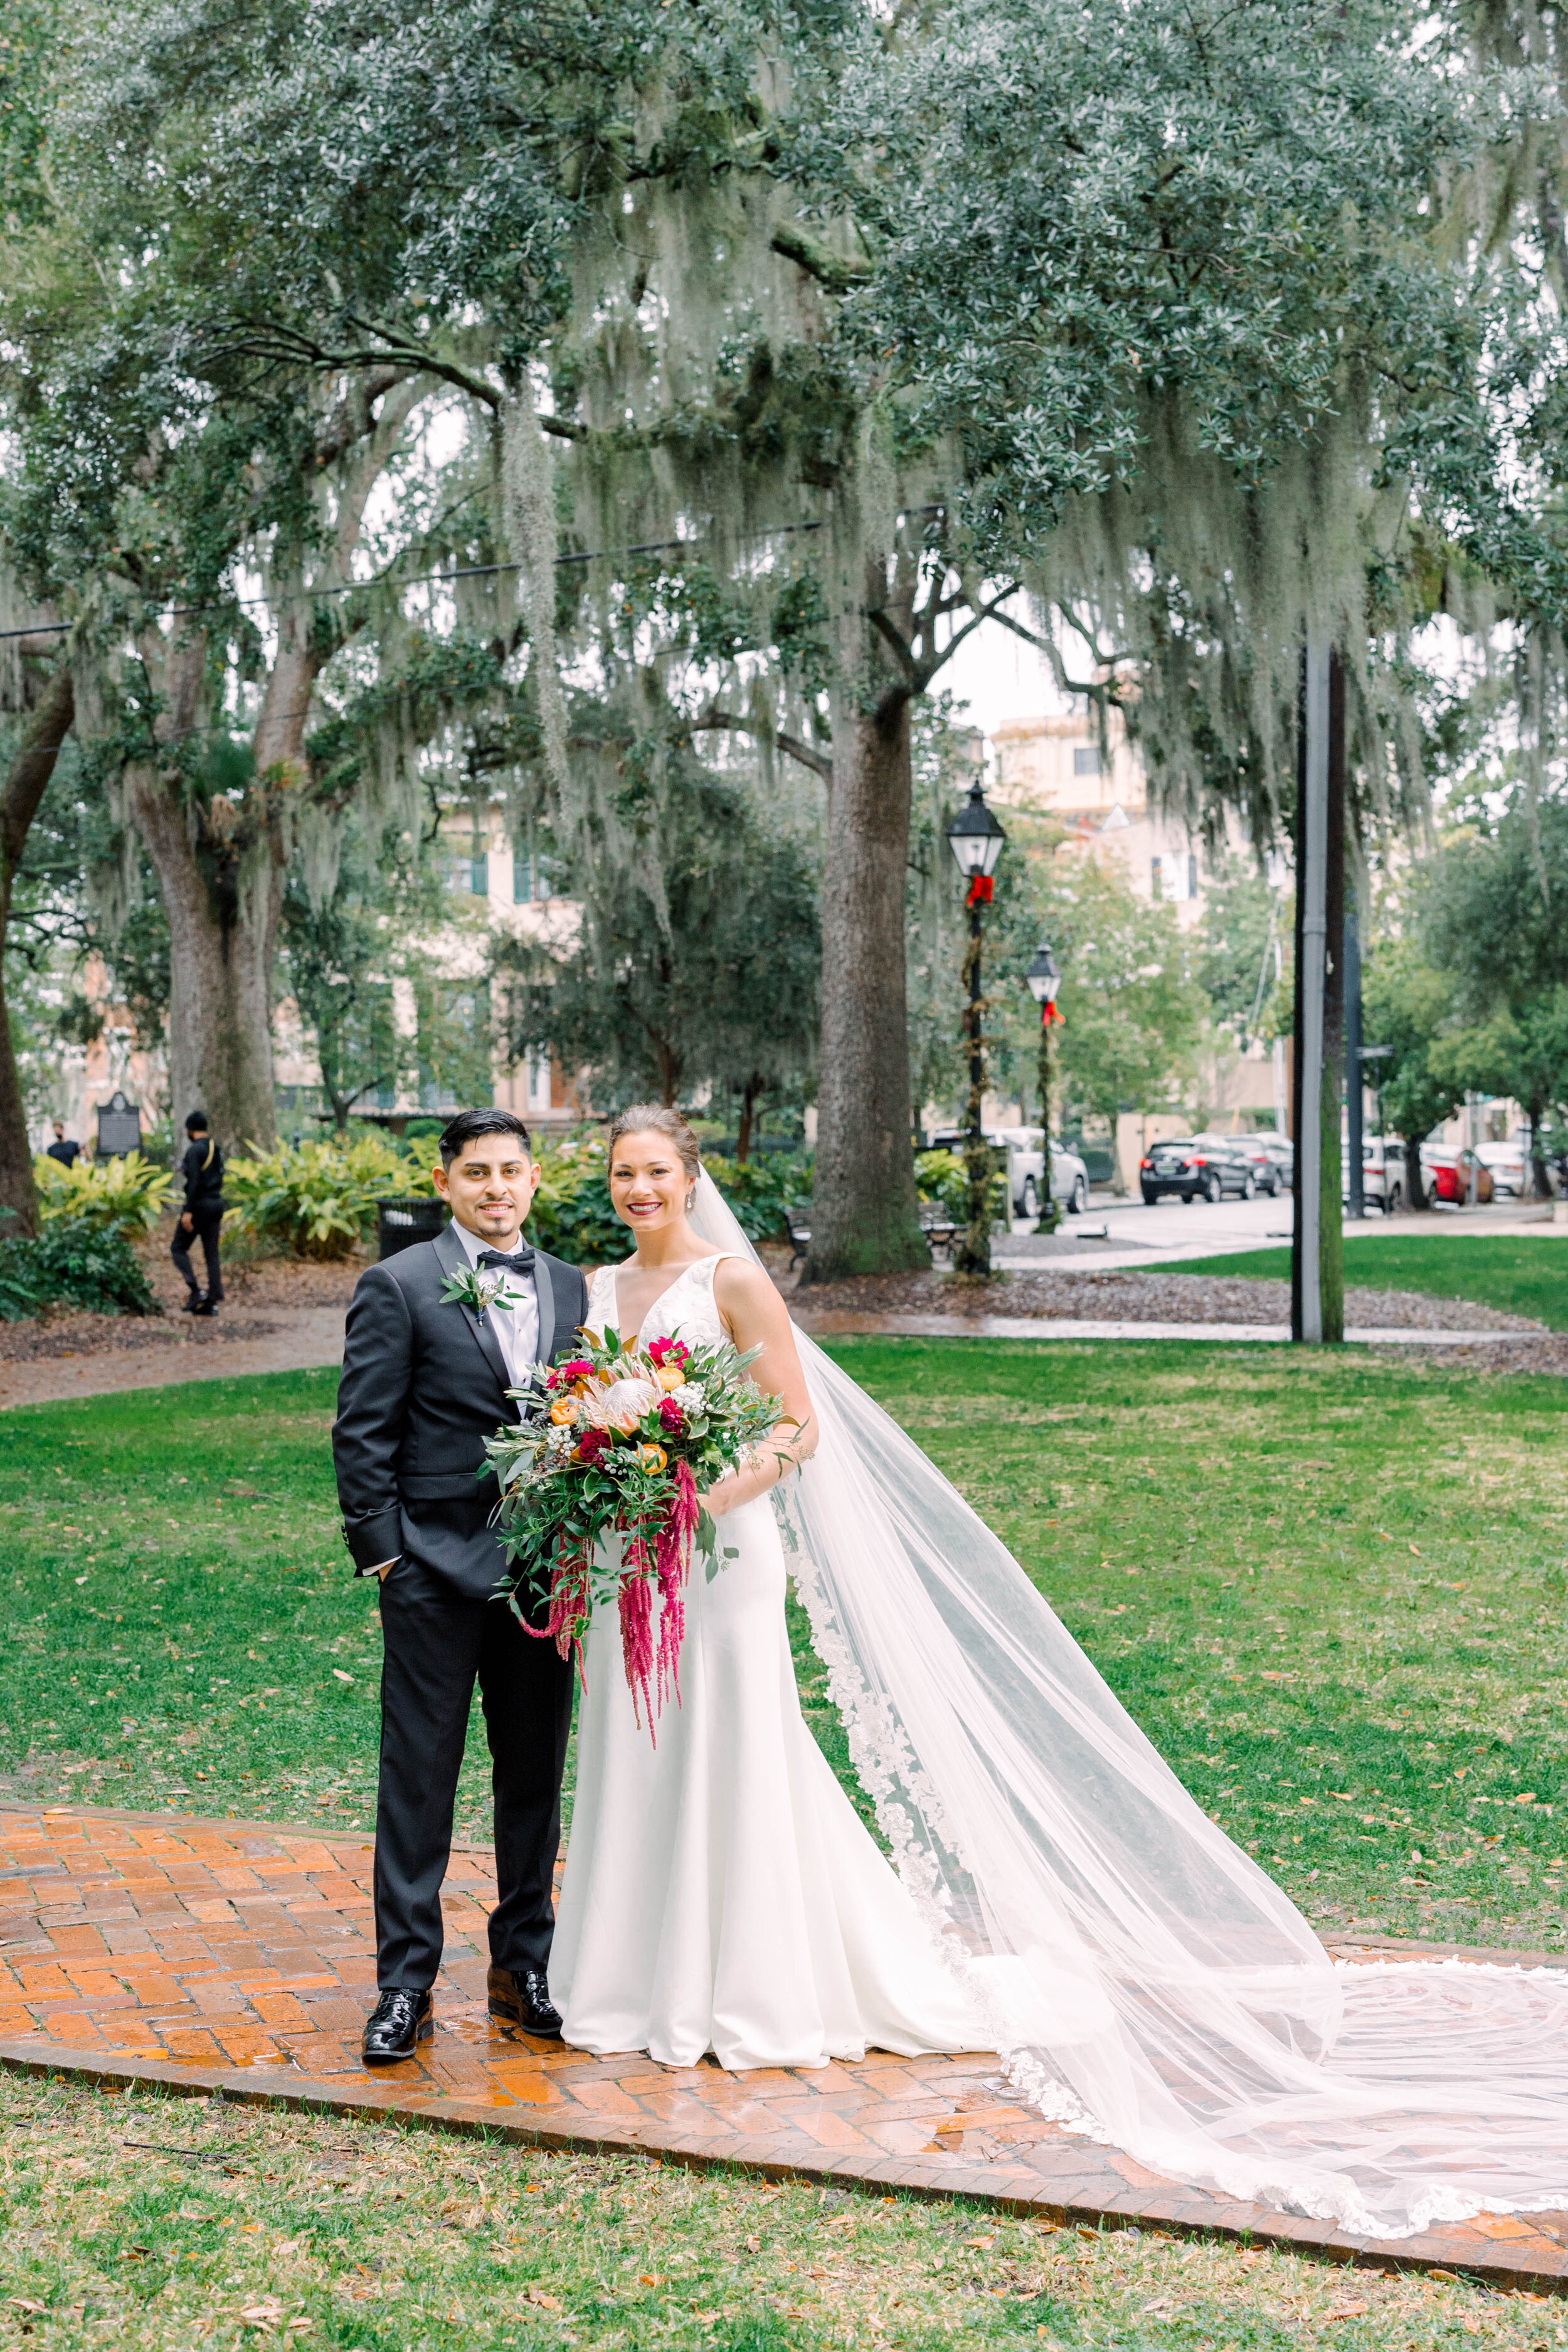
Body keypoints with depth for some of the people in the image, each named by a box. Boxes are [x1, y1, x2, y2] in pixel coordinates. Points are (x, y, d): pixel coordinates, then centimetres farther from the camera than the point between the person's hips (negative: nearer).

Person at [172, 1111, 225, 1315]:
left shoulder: (195, 1149, -13)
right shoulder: (216, 1149, 13)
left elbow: (195, 1181, -20)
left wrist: (188, 1211, -21)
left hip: (199, 1204, -8)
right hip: (217, 1203, 8)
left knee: (178, 1248, 4)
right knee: (211, 1253, 7)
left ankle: (196, 1292, -9)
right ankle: (212, 1301, 4)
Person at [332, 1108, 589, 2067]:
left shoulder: (569, 1286, 10)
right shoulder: (399, 1285, -4)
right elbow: (363, 1435, -5)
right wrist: (381, 1550, -9)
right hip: (436, 1568, -4)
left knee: (537, 1775, 12)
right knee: (418, 1775, 1)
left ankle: (525, 1964, 25)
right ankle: (407, 1984, 10)